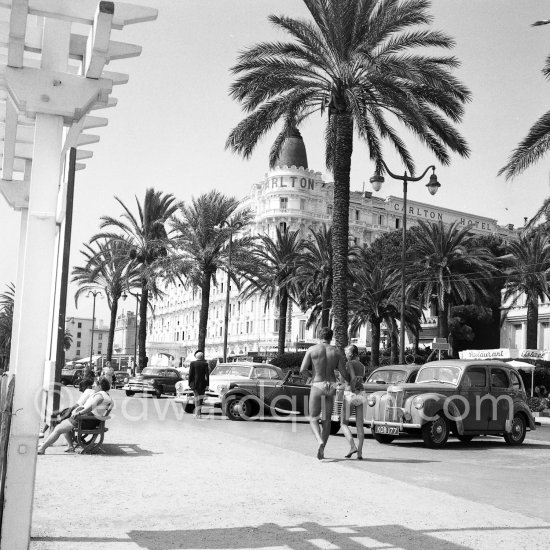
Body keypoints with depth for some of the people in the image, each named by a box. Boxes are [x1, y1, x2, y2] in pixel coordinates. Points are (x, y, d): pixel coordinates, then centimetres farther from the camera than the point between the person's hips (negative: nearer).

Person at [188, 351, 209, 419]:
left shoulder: (193, 363, -3)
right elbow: (207, 375, -4)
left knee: (197, 397, 9)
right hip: (202, 384, 0)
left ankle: (197, 413, 5)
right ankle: (197, 413, 3)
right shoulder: (205, 364, -1)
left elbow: (190, 374, -3)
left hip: (194, 383, 0)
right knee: (200, 399, 5)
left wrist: (190, 384, 3)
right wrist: (207, 384, -1)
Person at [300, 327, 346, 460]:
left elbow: (302, 370, -8)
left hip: (317, 386, -2)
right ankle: (322, 449, 17)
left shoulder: (312, 349, -4)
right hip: (331, 386, 3)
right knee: (326, 420, 15)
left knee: (313, 418, 8)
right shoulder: (337, 352, 2)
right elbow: (344, 374, -1)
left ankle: (320, 442, -18)